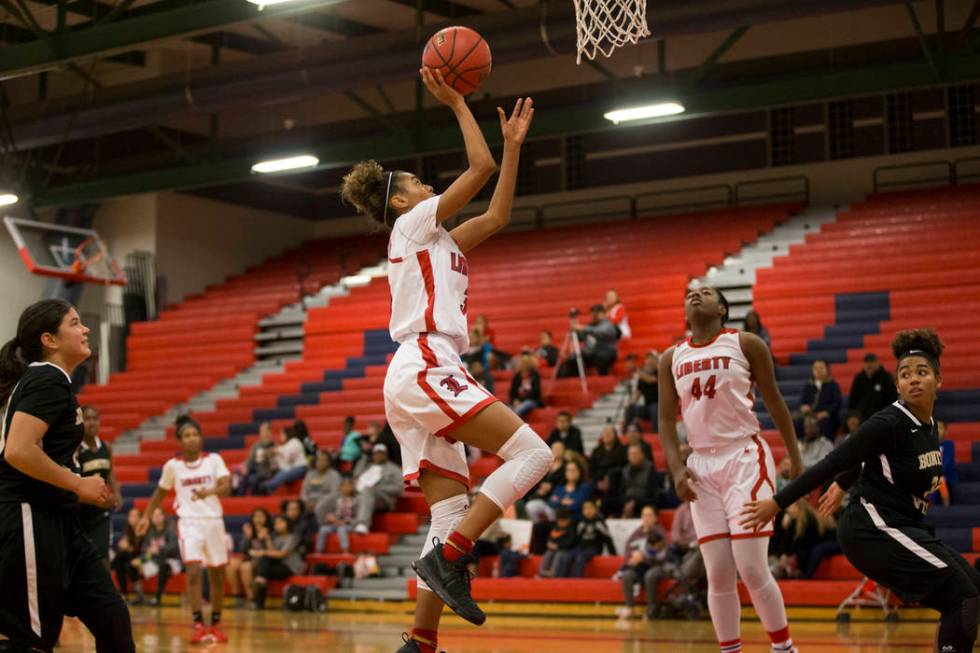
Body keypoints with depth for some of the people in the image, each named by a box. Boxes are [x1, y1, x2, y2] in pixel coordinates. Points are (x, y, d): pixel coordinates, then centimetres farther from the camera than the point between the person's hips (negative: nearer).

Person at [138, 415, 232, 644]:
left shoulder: (214, 460, -3)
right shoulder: (173, 465, 0)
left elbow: (226, 486, -16)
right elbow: (160, 492, 16)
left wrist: (208, 492, -34)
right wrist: (146, 517, 12)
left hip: (214, 520, 1)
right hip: (188, 522, -1)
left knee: (217, 575, 10)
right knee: (193, 571, -18)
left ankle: (216, 623, 25)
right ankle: (198, 624, -18)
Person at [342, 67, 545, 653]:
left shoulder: (436, 241, 28)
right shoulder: (412, 224, 4)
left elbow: (497, 216, 30)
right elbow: (480, 167, -1)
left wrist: (514, 143, 31)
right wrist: (456, 103, 8)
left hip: (418, 382, 10)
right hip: (424, 368, -10)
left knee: (453, 517, 3)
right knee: (533, 453, -17)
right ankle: (448, 558, -21)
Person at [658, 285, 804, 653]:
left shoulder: (746, 345, -1)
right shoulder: (671, 359, 9)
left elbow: (774, 402, 4)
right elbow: (667, 420, 9)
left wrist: (796, 460, 3)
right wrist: (676, 468, -6)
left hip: (745, 458, -4)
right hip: (702, 465, 4)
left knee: (751, 568, -11)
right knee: (718, 574, 0)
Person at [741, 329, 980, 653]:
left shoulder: (928, 425, 6)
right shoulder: (890, 423, -19)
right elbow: (832, 463, -18)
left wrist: (843, 485, 36)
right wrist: (777, 503, -18)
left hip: (905, 528, 9)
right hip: (874, 529, -9)